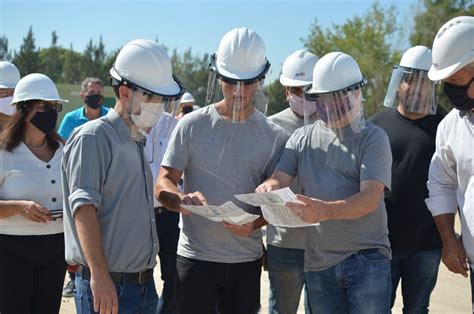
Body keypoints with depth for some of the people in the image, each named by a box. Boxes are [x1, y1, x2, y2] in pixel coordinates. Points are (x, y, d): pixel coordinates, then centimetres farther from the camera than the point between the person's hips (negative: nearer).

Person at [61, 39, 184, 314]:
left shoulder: (137, 143, 18)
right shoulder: (93, 137, -9)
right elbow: (84, 207, -19)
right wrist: (100, 276, -27)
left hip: (145, 284, 8)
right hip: (107, 287, -8)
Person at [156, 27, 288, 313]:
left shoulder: (274, 137, 4)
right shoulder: (192, 125, 0)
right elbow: (163, 184, -1)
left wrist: (254, 223, -17)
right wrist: (184, 199, -24)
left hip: (247, 261, 2)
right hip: (196, 257, -1)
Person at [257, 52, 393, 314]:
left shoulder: (372, 138, -1)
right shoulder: (302, 138, 12)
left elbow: (371, 197, -13)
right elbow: (279, 179, 3)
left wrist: (326, 211, -31)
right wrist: (268, 189, -23)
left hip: (367, 261, -3)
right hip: (318, 263, 4)